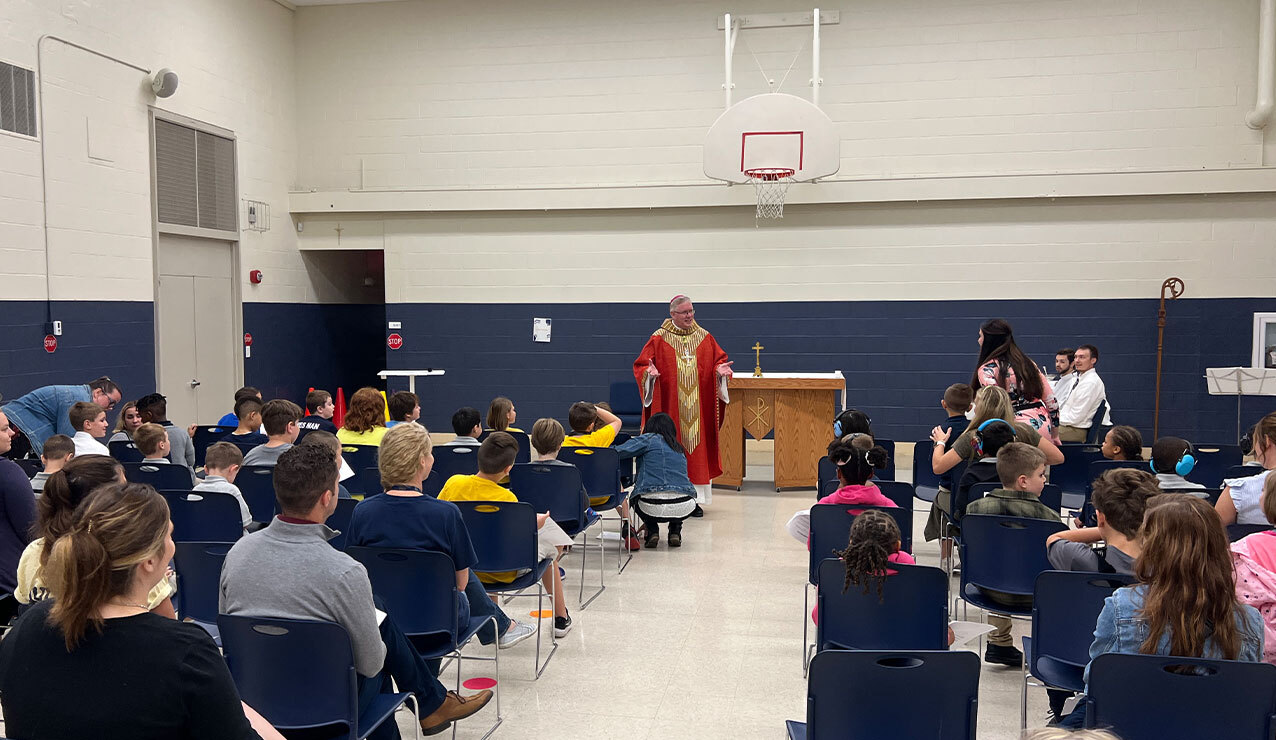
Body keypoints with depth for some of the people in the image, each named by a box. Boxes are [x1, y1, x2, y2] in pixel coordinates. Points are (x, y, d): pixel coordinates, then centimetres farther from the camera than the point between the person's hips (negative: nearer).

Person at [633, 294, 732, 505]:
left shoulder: (705, 337, 9)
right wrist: (649, 372, -20)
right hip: (670, 407, -2)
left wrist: (720, 369, -9)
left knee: (697, 447, 2)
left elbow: (719, 359, 12)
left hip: (699, 407, 3)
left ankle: (694, 498, 9)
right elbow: (640, 365, 1)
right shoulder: (659, 339, 1)